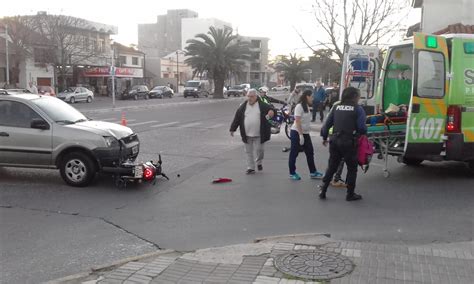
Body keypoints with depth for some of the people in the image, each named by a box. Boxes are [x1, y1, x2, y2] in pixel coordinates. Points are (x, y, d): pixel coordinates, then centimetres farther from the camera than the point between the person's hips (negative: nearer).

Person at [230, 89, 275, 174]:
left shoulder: (263, 106, -2)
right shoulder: (243, 107, 5)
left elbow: (271, 110, -4)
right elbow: (237, 119, 6)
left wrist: (271, 112, -29)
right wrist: (232, 129, 4)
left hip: (259, 135, -2)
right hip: (247, 135, 3)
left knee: (259, 150, 1)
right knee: (249, 151, 8)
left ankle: (259, 162, 31)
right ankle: (250, 168, 18)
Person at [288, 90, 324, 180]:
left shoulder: (306, 106, 10)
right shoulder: (299, 106, -15)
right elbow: (297, 121, -19)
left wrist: (304, 134, 11)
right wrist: (300, 135, -22)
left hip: (305, 133, 9)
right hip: (297, 133, -9)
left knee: (310, 152, 10)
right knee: (294, 153, 2)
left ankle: (313, 172, 18)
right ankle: (292, 173, 11)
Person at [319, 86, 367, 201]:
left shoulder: (336, 107, 9)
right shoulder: (358, 109, -4)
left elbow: (327, 124, 9)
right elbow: (362, 127, -10)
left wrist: (324, 137, 21)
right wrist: (363, 132, 12)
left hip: (335, 141, 5)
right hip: (349, 142, -4)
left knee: (331, 167, 15)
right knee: (352, 168, 11)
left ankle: (323, 191, 15)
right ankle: (350, 194, 16)